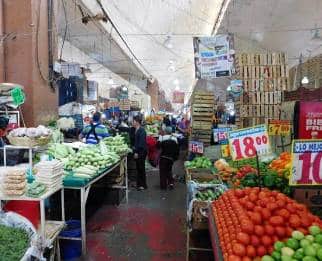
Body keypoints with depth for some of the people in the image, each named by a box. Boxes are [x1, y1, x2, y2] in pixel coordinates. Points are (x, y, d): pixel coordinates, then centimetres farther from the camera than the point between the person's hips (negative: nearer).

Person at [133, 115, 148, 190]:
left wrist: (137, 152, -20)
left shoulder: (142, 131, -17)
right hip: (137, 151, 8)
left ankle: (143, 185, 11)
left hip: (141, 152, -8)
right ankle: (138, 184, 26)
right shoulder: (136, 130, 8)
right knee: (138, 168, 15)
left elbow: (141, 143, -21)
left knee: (141, 168, 0)